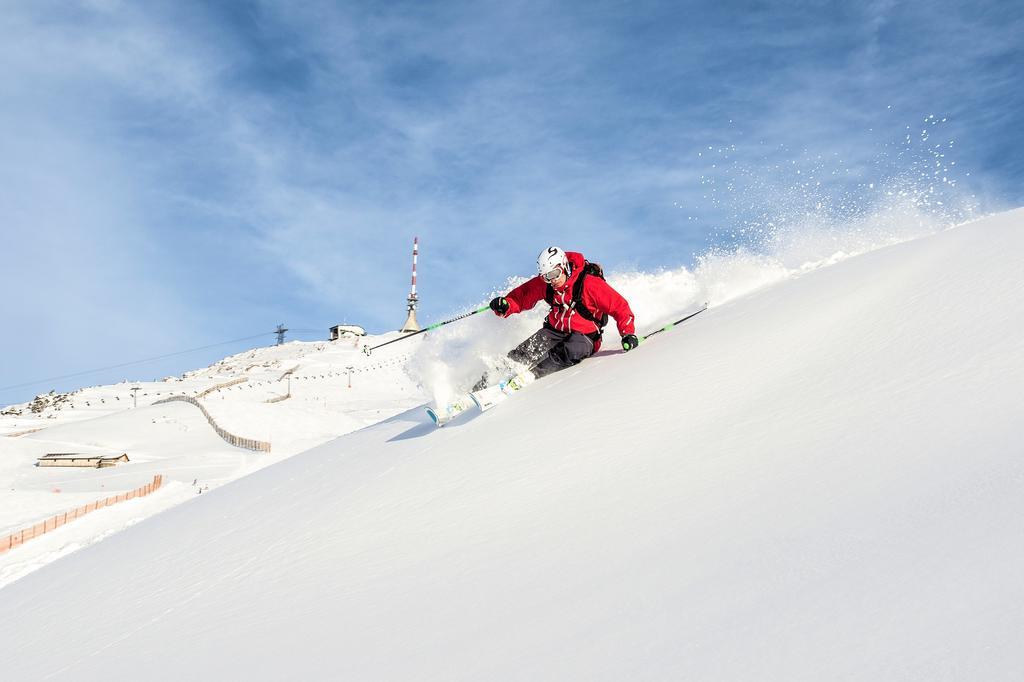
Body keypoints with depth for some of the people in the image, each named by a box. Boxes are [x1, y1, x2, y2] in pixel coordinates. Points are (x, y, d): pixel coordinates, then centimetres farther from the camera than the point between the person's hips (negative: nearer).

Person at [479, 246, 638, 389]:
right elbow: (522, 295, 6)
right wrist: (505, 305, -15)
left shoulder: (589, 283, -22)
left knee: (571, 351, -38)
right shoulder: (543, 284, -7)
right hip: (554, 330, 4)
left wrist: (628, 333, -28)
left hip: (584, 336, -4)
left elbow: (619, 306, -19)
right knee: (524, 353, -17)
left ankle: (531, 375, -36)